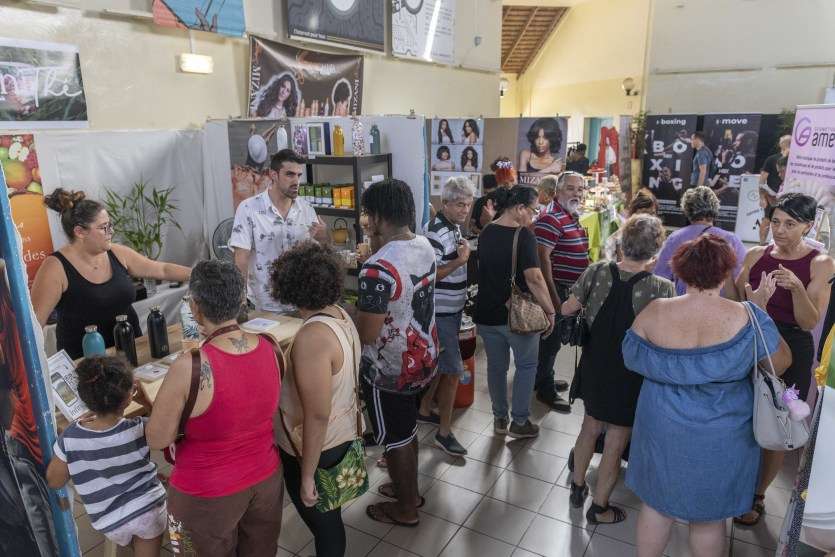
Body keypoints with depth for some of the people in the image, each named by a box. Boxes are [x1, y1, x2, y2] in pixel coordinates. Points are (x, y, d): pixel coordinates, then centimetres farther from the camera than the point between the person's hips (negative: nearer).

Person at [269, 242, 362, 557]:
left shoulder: (312, 337, -29)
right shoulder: (340, 315, -3)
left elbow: (317, 416, -27)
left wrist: (307, 475, -18)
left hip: (317, 448, -8)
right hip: (344, 435, 8)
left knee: (322, 523, 14)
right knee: (328, 518, 26)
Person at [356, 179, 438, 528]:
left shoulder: (378, 269, -30)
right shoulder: (425, 247, -3)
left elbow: (366, 334, -26)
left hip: (390, 370, -8)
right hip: (423, 357, 8)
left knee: (395, 440, 13)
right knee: (407, 431, 26)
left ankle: (405, 509, 33)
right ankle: (409, 491, 45)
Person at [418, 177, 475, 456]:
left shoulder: (455, 227, 9)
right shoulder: (435, 232, -22)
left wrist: (464, 254, 6)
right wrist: (459, 261, -27)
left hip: (452, 309, 10)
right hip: (440, 312, -10)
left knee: (439, 365, 21)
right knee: (453, 371, -4)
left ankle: (424, 410, 38)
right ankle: (444, 432, 8)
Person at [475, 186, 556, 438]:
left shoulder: (486, 233, 4)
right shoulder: (523, 235, -17)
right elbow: (534, 278, -22)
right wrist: (550, 312, -15)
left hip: (486, 313, 6)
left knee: (496, 366, 18)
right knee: (526, 365, 14)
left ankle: (499, 419, 29)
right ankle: (519, 422, 20)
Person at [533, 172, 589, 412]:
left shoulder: (573, 217, 12)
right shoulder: (551, 219, -20)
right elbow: (543, 258, -25)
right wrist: (554, 297, -26)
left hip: (569, 290, 10)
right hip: (555, 289, -10)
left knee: (553, 337, 20)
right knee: (550, 339, 1)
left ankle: (544, 379, 36)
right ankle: (546, 391, 14)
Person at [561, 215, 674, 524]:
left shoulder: (597, 272, -15)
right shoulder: (662, 288, -24)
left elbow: (567, 309, -5)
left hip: (594, 368, 4)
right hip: (631, 377, -3)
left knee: (590, 427, 27)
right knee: (615, 445, 15)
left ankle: (577, 488, 43)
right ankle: (599, 509, 33)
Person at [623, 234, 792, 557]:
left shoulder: (653, 313, -15)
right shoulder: (746, 318, -18)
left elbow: (631, 359, -1)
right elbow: (782, 362, -4)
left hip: (662, 432, 1)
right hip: (719, 440, 0)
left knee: (655, 503, 21)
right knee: (709, 518, 20)